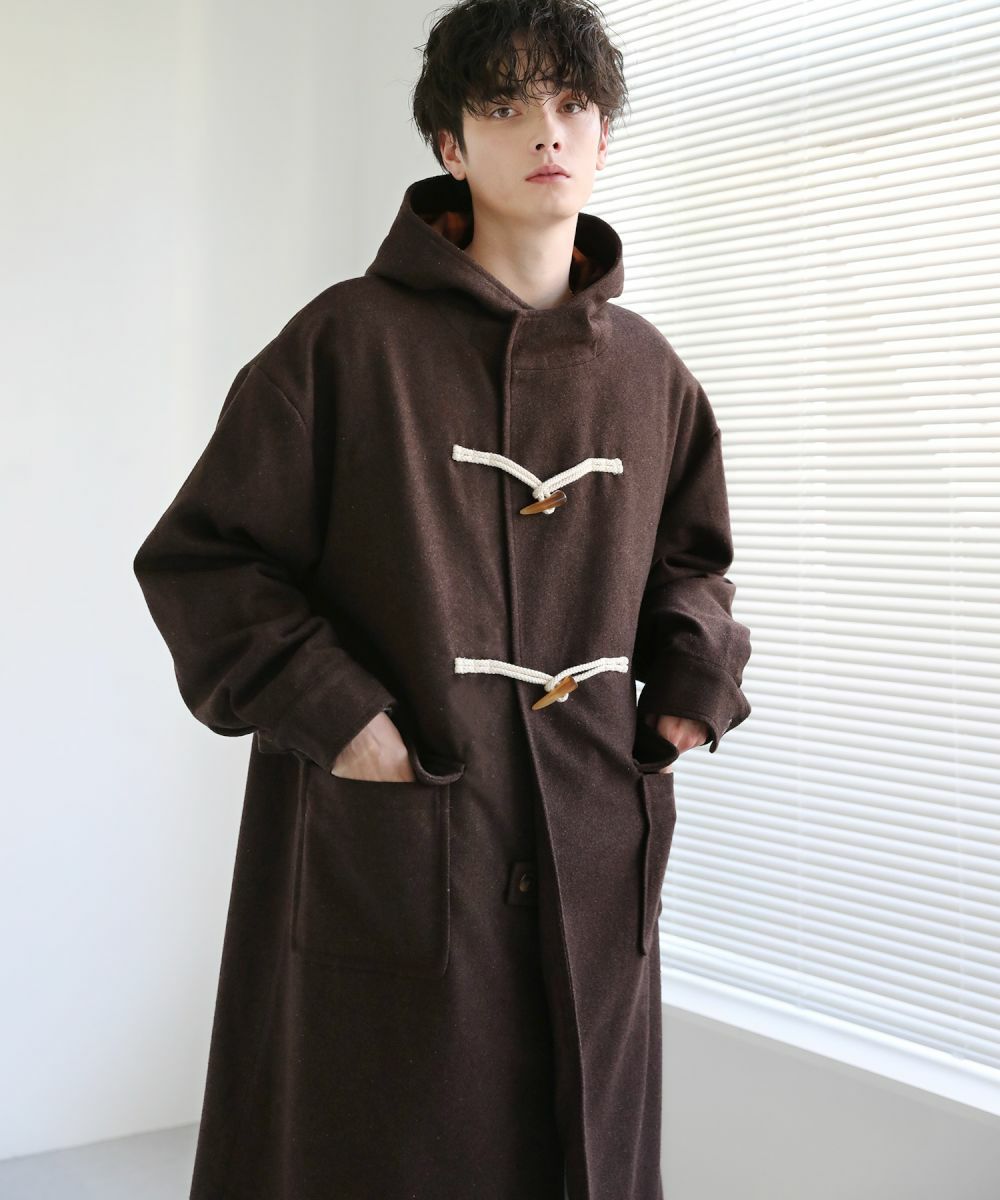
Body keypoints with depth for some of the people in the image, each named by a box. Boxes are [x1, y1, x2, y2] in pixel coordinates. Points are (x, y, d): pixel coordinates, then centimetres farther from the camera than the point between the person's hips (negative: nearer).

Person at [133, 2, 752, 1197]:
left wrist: (697, 682, 7)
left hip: (592, 864, 5)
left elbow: (688, 555, 25)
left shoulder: (649, 372, 9)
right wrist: (327, 711, -15)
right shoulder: (349, 340, -6)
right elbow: (196, 556, -5)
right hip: (383, 862, -4)